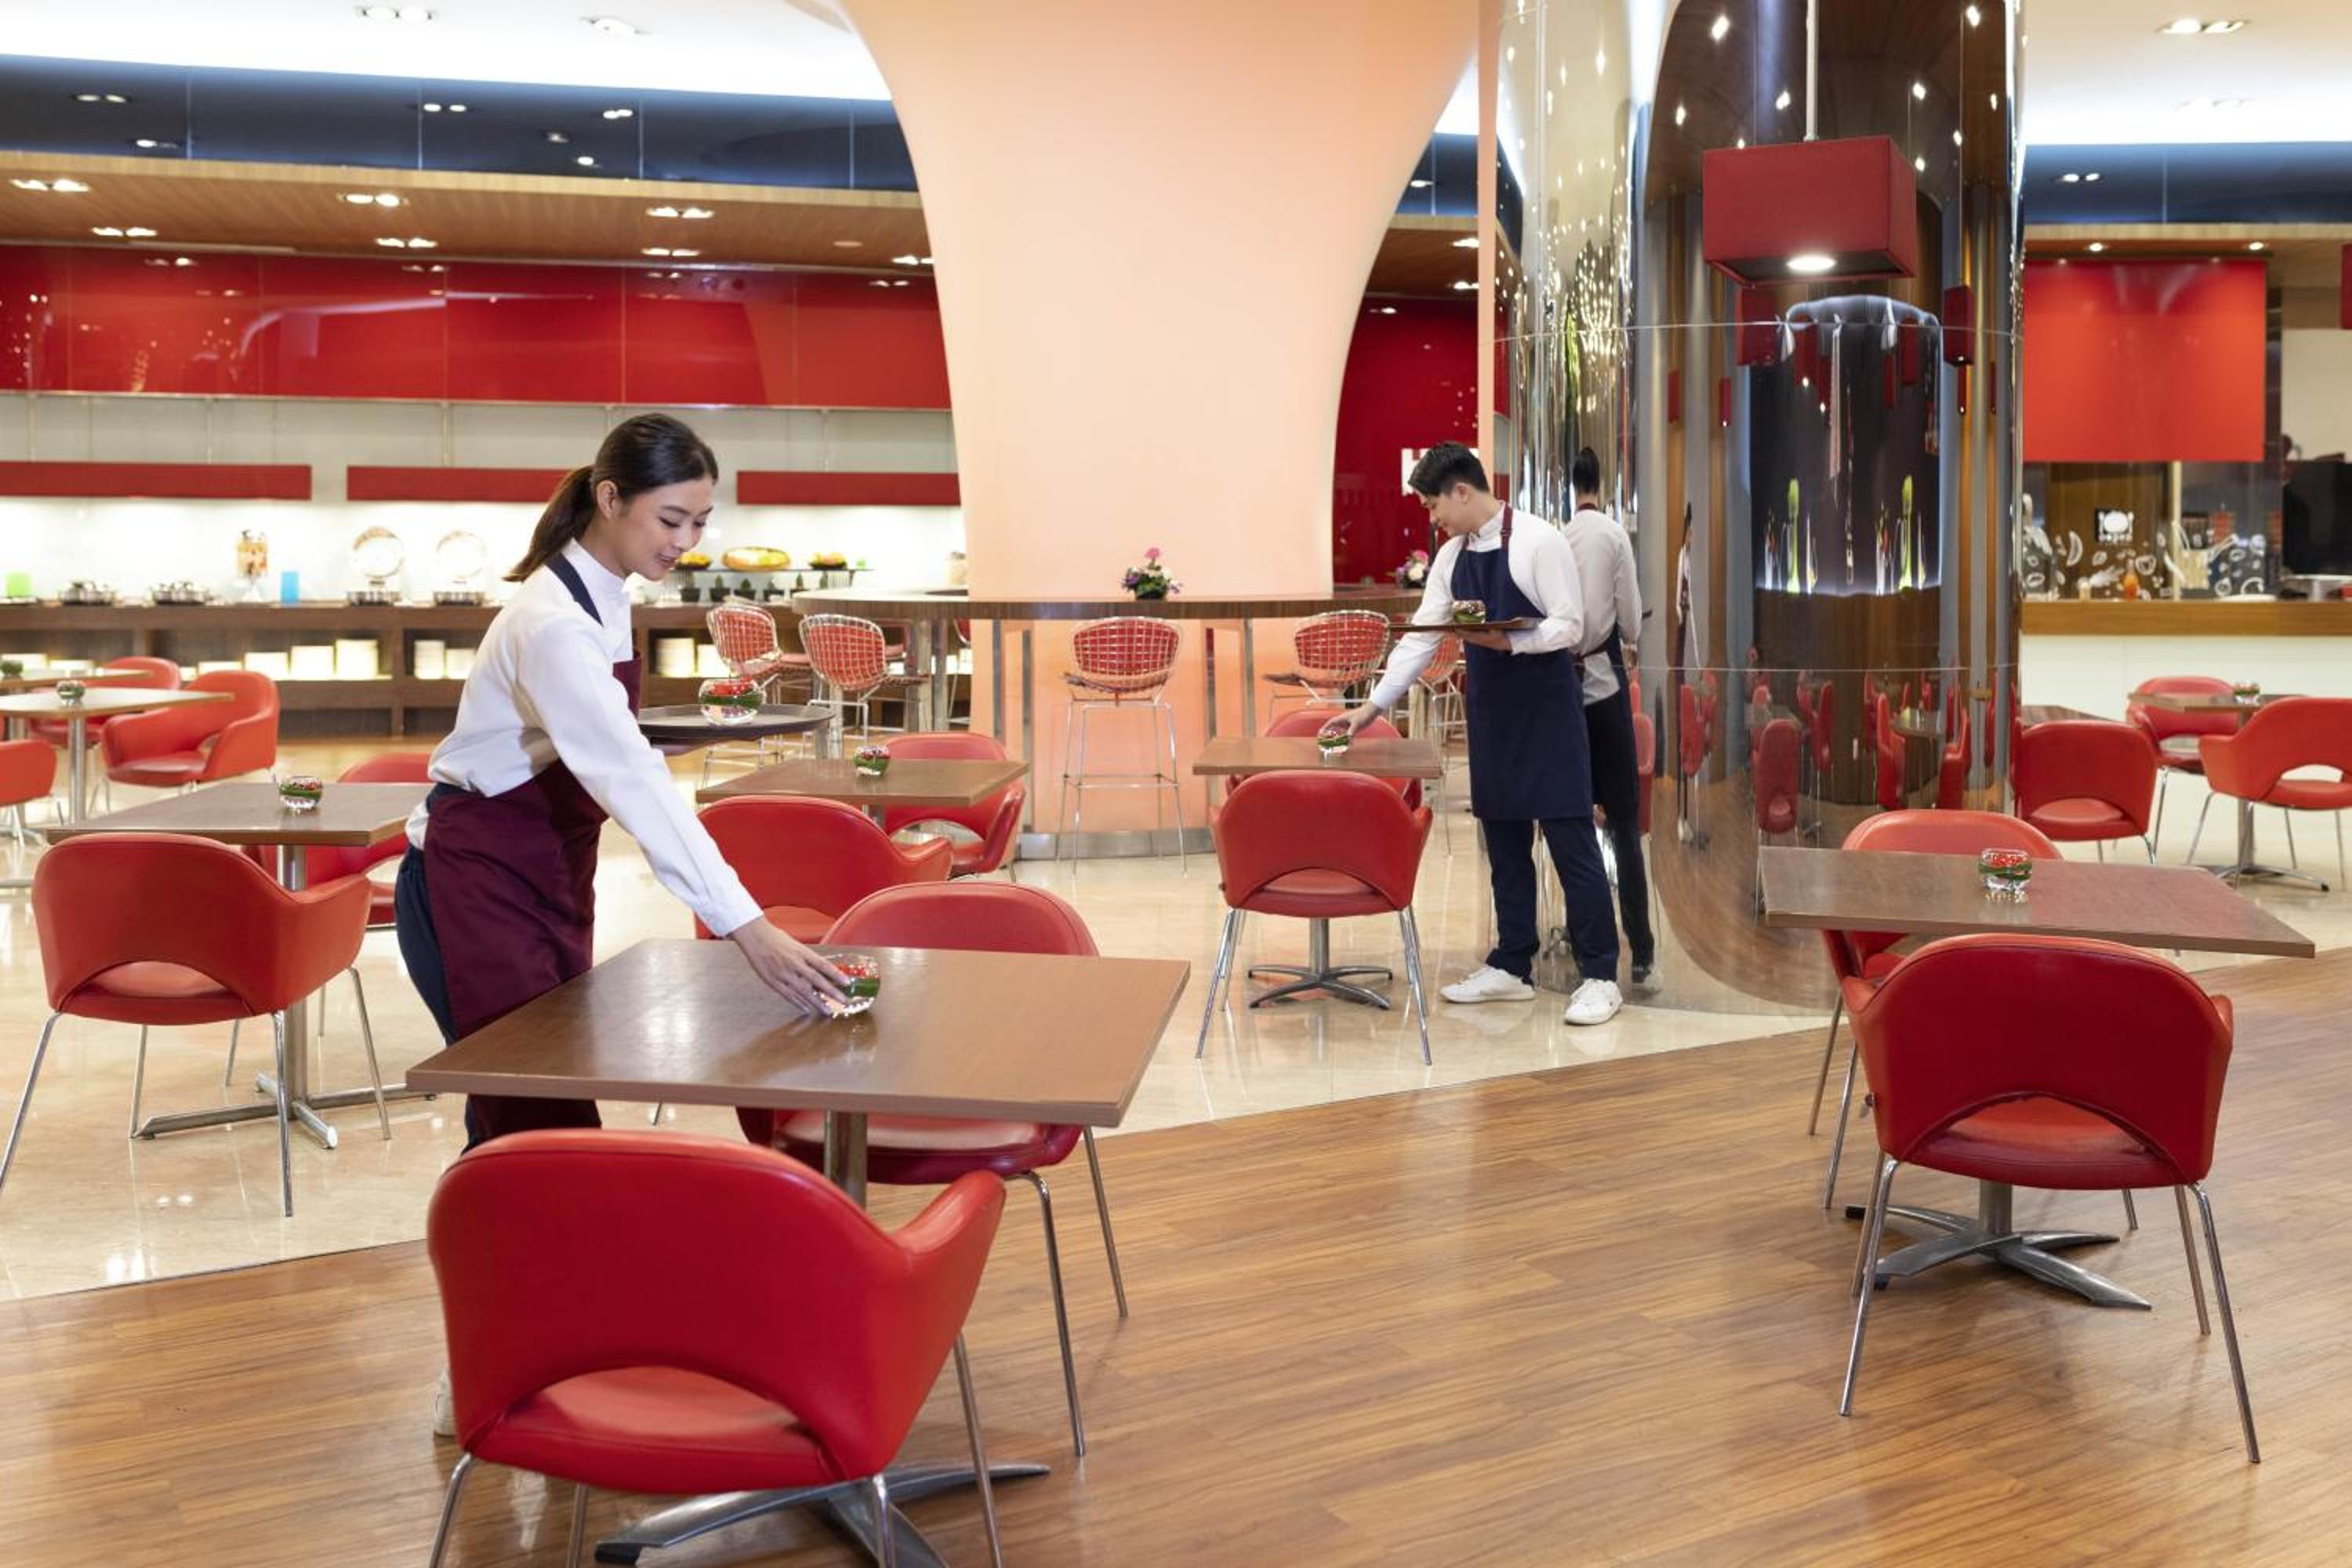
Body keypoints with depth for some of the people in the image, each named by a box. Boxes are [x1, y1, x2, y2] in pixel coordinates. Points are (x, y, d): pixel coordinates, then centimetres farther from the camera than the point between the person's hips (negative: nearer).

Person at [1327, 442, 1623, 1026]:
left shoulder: (1538, 541, -13)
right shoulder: (1451, 557, 8)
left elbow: (1569, 626, -14)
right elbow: (1420, 636, 8)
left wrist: (1508, 641, -28)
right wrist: (1376, 703, 3)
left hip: (1546, 709, -7)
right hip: (1490, 710, 7)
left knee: (1571, 839, -4)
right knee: (1503, 842, 11)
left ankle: (1599, 976, 4)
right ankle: (1511, 966, 21)